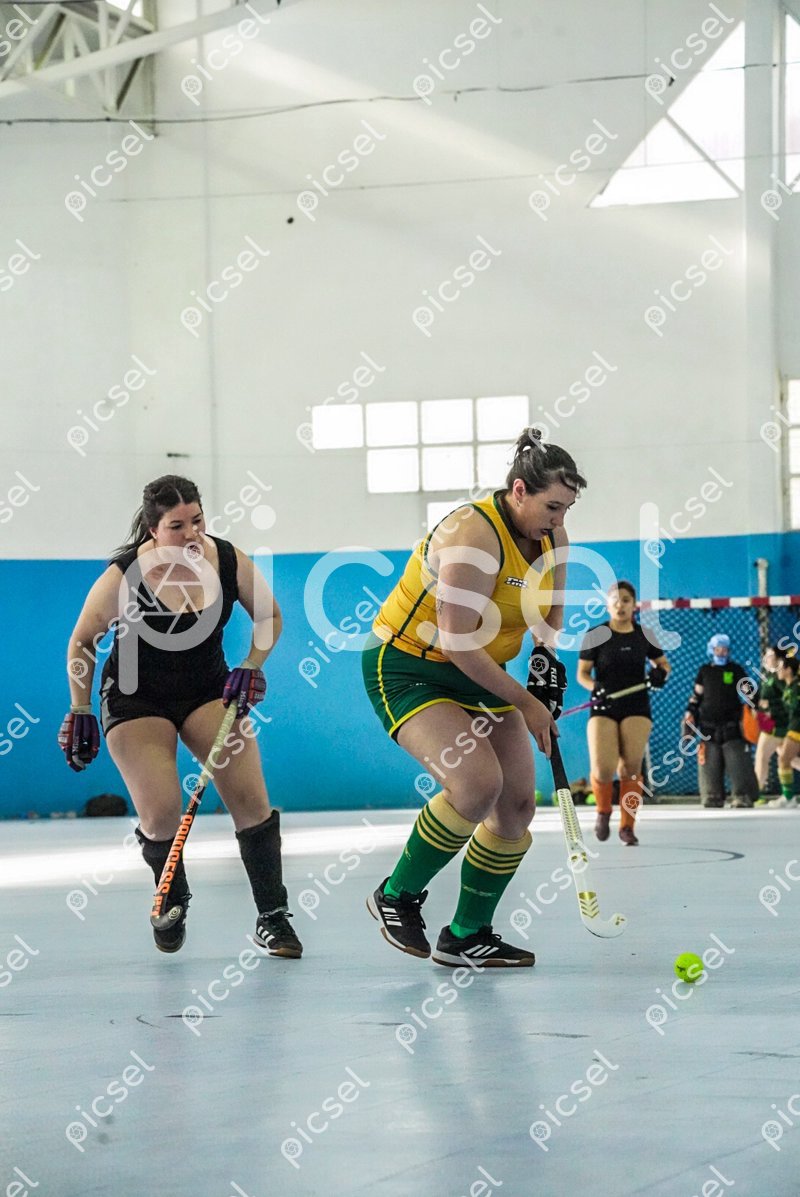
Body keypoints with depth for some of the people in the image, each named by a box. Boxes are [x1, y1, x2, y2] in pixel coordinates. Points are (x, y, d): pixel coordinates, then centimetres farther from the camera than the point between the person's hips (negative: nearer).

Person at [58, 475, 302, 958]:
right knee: (162, 814, -15)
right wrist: (81, 714, -4)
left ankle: (273, 918, 0)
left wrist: (250, 669, -8)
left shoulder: (229, 561, -14)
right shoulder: (124, 577, -21)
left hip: (209, 690, 2)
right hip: (136, 698, -2)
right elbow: (82, 641, -5)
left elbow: (269, 616, 5)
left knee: (251, 800, -12)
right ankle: (173, 903, 16)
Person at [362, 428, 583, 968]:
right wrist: (524, 703, -20)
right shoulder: (474, 534, -27)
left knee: (517, 805, 1)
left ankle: (468, 935, 16)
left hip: (478, 676, 8)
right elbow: (456, 643, -27)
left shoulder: (551, 534, -2)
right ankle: (397, 897, -5)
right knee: (477, 784, -26)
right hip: (408, 667, -8)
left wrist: (547, 654, -1)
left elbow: (550, 607, 19)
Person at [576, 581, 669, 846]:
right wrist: (595, 687, -19)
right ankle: (603, 812, 15)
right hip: (604, 708, -2)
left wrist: (660, 673, -4)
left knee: (631, 767, -8)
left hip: (636, 708, 2)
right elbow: (582, 673, 2)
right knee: (603, 769, -16)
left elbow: (663, 663, 19)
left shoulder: (644, 635, 7)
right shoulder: (596, 635, 1)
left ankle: (627, 825, 6)